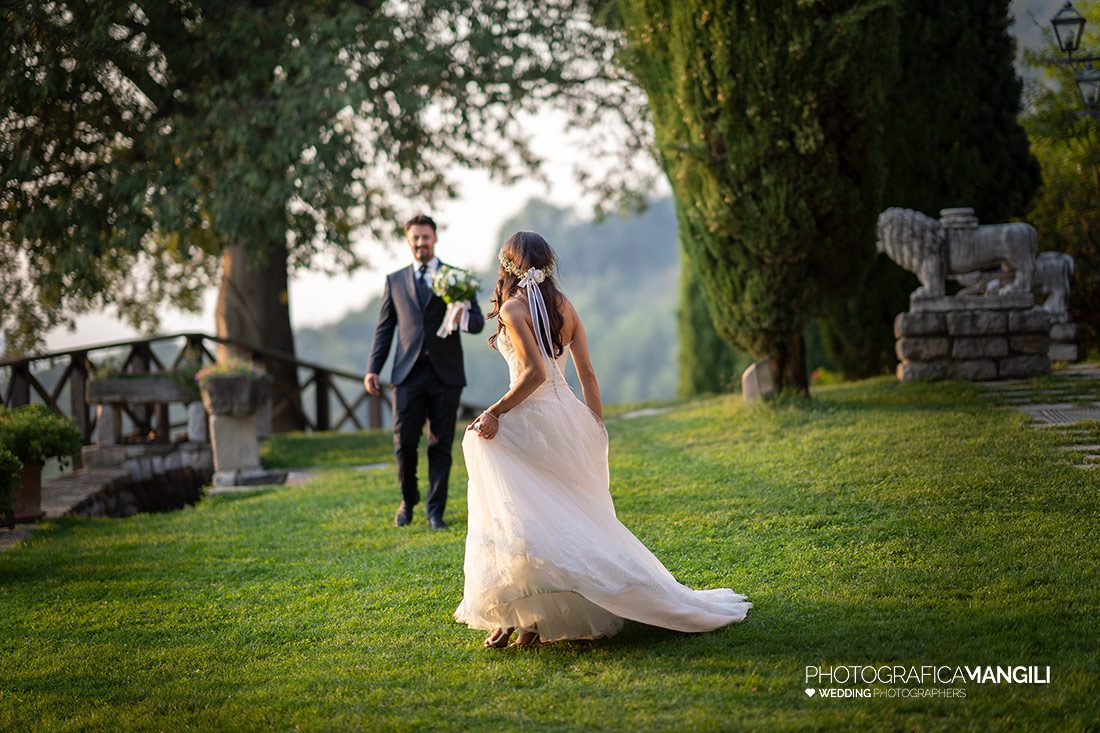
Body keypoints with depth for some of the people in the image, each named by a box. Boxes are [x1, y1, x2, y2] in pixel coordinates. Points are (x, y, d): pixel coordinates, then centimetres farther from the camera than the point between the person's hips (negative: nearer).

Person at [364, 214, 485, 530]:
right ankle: (407, 501, 20)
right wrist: (373, 369, 3)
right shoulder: (395, 281, 13)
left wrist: (463, 317, -23)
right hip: (409, 374, 1)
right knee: (404, 443, -3)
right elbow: (384, 329, 13)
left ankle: (435, 512, 7)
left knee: (441, 445, 0)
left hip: (446, 374, -1)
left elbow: (478, 323, 1)